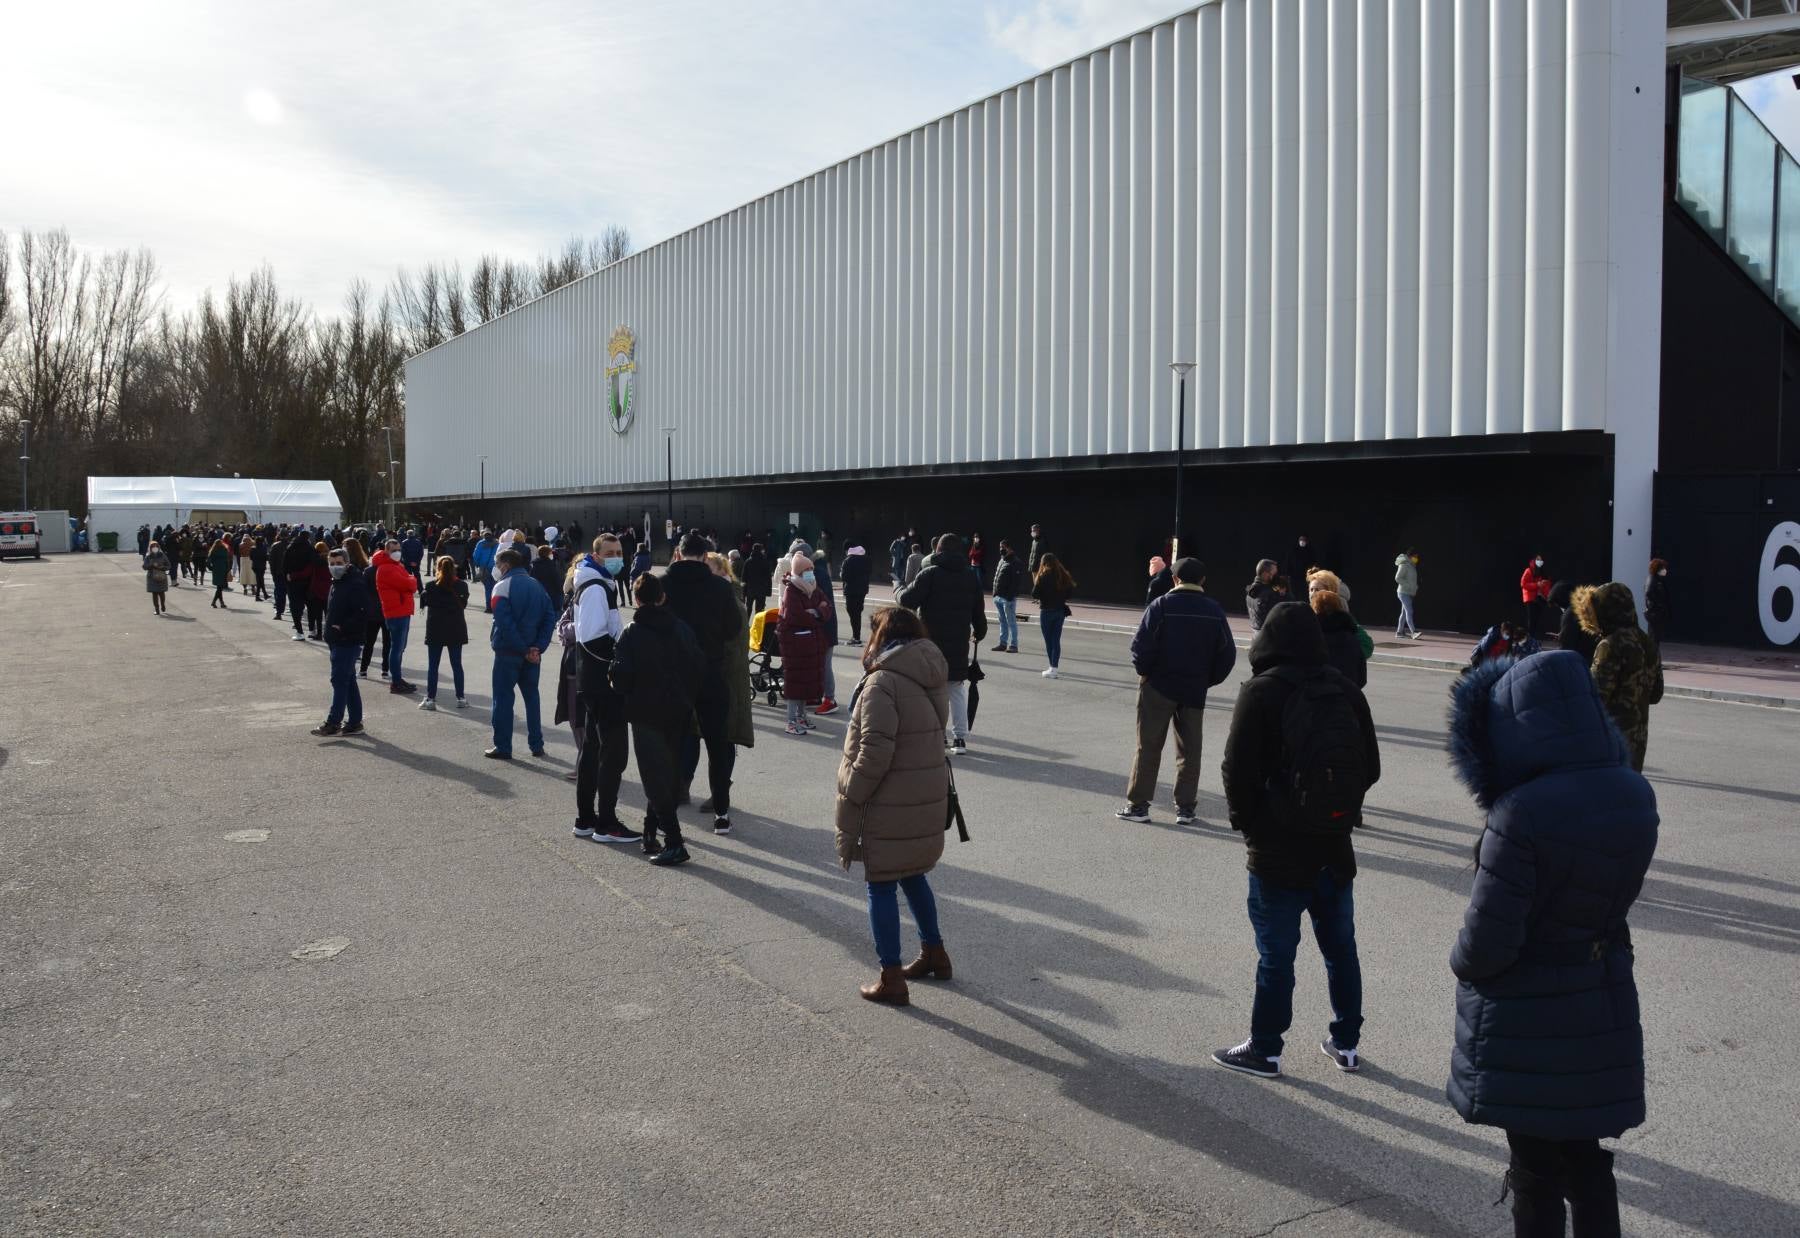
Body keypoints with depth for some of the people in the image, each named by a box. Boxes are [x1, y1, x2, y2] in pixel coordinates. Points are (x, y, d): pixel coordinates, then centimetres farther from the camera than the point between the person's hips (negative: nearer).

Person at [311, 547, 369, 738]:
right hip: (338, 642, 10)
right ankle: (355, 722, 18)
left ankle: (333, 722, -3)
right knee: (348, 681, 12)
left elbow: (363, 613, -24)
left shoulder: (355, 585, -15)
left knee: (340, 680, -7)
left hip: (348, 642, -10)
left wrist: (342, 627, -21)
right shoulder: (336, 583, 16)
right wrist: (328, 624, 12)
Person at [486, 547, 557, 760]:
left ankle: (503, 747, 4)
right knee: (531, 696, 15)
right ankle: (536, 745, 18)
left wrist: (523, 649, -15)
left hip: (508, 652, -6)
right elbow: (550, 617, 2)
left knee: (503, 698, 3)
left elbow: (504, 623, -19)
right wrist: (537, 647, -4)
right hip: (532, 653, 6)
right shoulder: (536, 586, 8)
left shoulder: (502, 586, -11)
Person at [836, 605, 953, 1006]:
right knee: (913, 876, 24)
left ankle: (891, 980, 10)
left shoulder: (882, 683, -18)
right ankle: (934, 953, 36)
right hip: (928, 802, 8)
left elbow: (874, 755, -22)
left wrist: (849, 797, -10)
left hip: (890, 808, -8)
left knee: (881, 886, 4)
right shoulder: (929, 679, 7)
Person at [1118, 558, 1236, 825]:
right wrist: (1208, 680, 12)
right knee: (1189, 750, 12)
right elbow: (1227, 654, 1)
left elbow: (1142, 646, -15)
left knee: (1148, 747, 5)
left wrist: (1145, 671, 2)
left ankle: (1138, 804, 8)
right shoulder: (1215, 611, -1)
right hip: (1195, 690, 3)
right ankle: (1186, 807, 15)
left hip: (1158, 687, -3)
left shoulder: (1161, 606, -11)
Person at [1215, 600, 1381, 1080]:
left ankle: (1264, 1050, 13)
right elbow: (1370, 767, 8)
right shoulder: (1347, 692, 2)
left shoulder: (1262, 691, -14)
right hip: (1334, 845, 5)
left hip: (1278, 848, -5)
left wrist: (1245, 820, 3)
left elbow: (1238, 769, -14)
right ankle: (1347, 1043, 29)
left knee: (1276, 954, 3)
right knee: (1340, 946, 17)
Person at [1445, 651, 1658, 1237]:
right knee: (1589, 1166, 22)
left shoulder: (1522, 814, -28)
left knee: (1535, 1171, 13)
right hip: (1603, 1007, 6)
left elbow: (1488, 942, -23)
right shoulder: (1636, 796, -6)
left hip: (1526, 1018, -6)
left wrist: (1463, 964, -1)